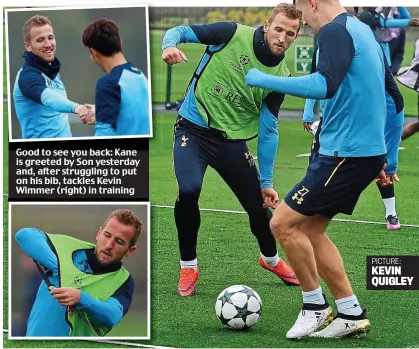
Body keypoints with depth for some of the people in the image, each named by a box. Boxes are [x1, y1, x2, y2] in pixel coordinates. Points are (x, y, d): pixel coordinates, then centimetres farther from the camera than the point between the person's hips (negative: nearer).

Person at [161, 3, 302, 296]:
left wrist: (267, 182, 1)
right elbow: (180, 31, -5)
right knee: (188, 190, -28)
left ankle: (271, 259, 41)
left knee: (258, 204, 6)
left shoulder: (280, 76, -3)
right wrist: (169, 45, -30)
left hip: (232, 140, 3)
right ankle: (188, 267, -5)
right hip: (194, 129, -3)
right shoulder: (233, 35, -12)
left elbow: (268, 131, 2)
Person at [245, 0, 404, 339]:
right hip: (369, 151, 10)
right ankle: (350, 314, 16)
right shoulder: (364, 32, 17)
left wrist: (263, 79, -21)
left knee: (283, 223, -5)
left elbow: (324, 85, -30)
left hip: (345, 155, -10)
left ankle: (315, 306, 4)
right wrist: (385, 160, 28)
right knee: (309, 229, 15)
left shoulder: (336, 32, -13)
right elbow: (394, 99, 22)